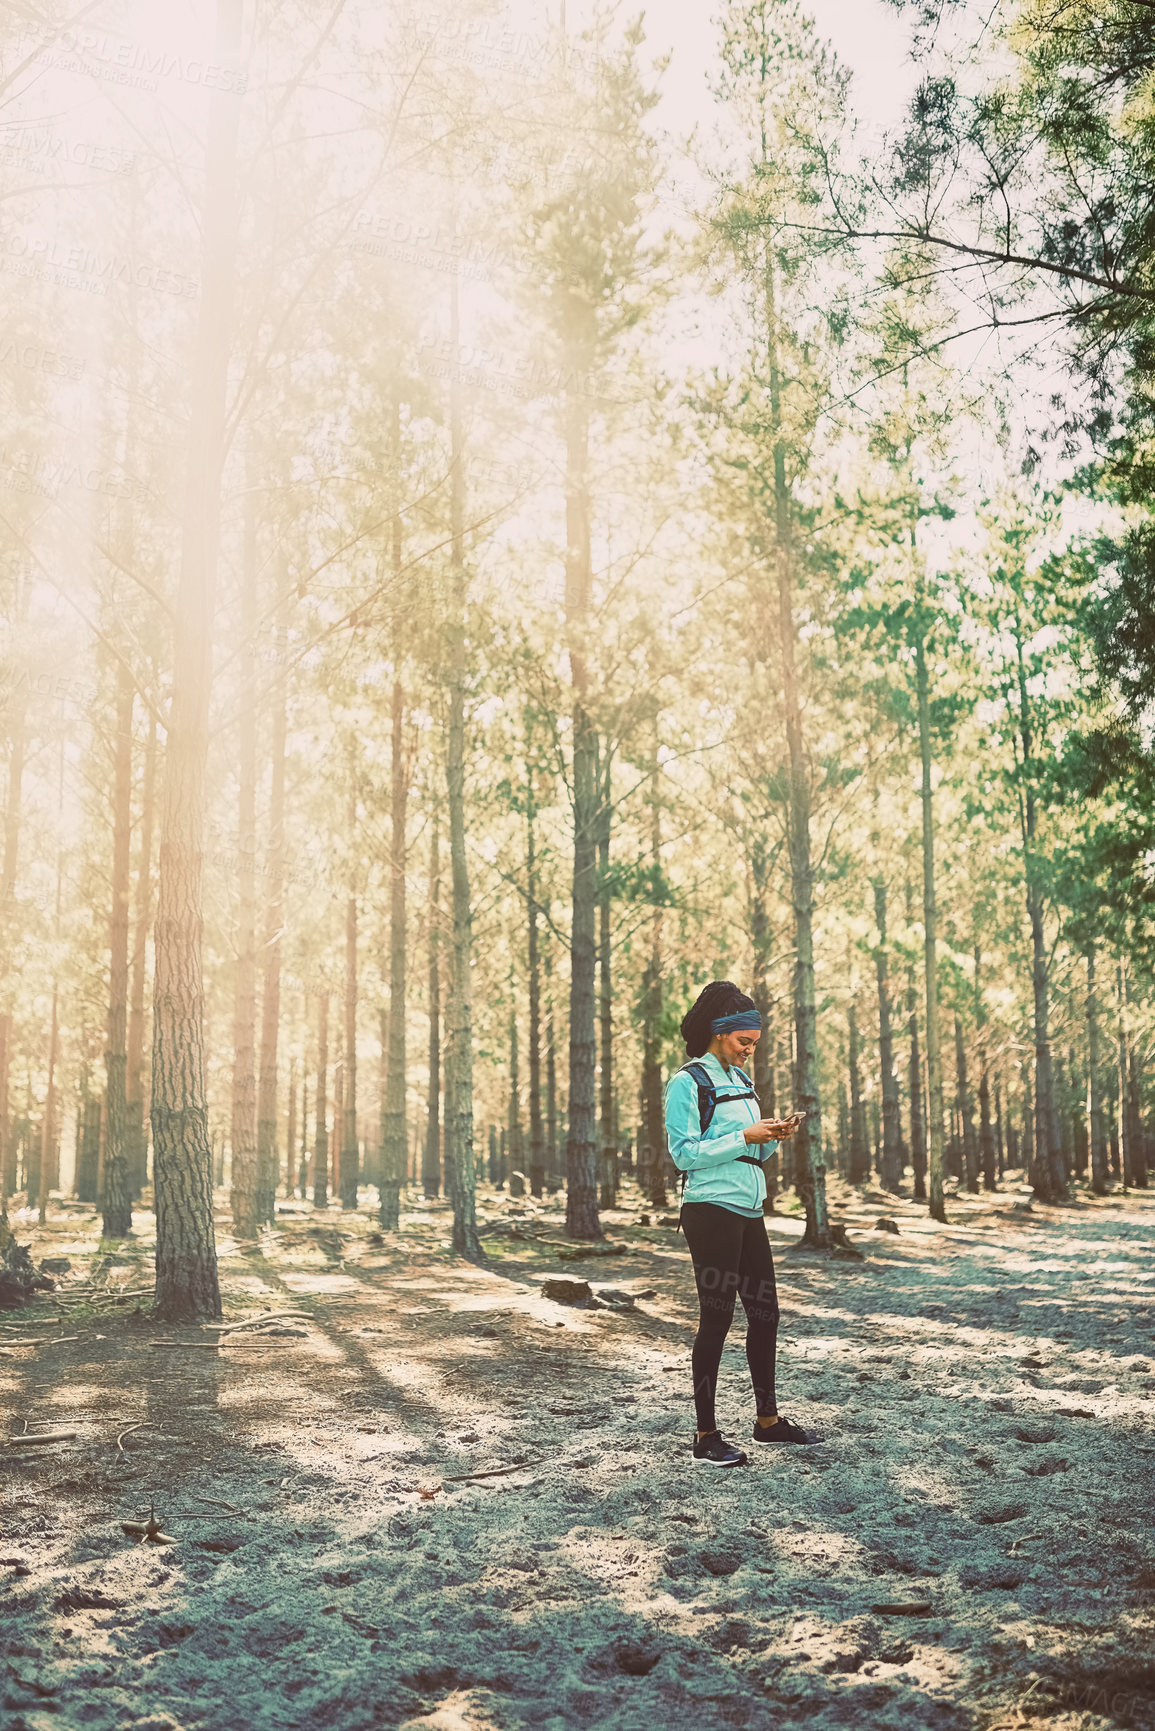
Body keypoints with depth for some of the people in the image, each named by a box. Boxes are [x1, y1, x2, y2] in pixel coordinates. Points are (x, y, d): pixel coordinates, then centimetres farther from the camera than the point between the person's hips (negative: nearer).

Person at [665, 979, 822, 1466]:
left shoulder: (741, 1080, 16)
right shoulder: (688, 1083, -9)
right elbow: (685, 1153, -15)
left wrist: (773, 1136, 1)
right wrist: (745, 1137, -18)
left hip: (748, 1209, 8)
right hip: (712, 1210, -8)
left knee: (765, 1312, 12)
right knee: (717, 1316, -5)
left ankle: (768, 1420, 25)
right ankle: (706, 1436, 3)